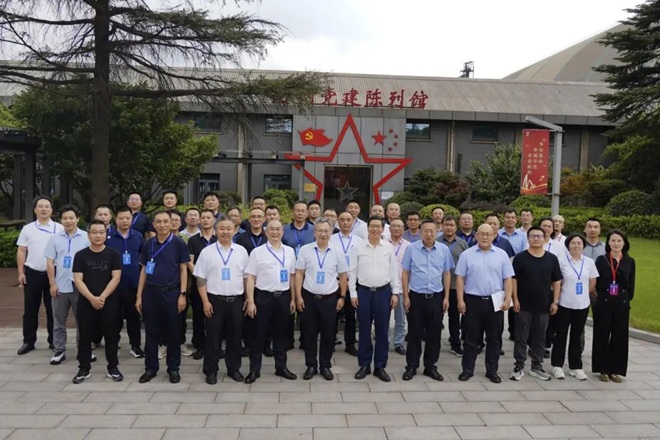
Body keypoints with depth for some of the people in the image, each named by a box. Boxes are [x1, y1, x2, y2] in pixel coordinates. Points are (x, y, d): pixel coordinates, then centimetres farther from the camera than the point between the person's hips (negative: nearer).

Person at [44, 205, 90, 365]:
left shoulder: (86, 237, -2)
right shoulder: (54, 238, 4)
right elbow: (50, 263, 4)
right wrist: (52, 284, -3)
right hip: (60, 286, 2)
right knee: (59, 322, 10)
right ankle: (59, 351, 21)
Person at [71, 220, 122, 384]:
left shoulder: (113, 254, 1)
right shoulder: (80, 255, 2)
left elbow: (116, 278, -6)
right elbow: (78, 280, -4)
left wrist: (102, 297, -15)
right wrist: (92, 298, -16)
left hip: (109, 302, -1)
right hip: (86, 302, 1)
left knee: (111, 336, 5)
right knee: (85, 337, 7)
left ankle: (113, 368, 16)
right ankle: (84, 369, 20)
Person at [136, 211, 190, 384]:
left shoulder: (179, 243, -3)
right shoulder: (148, 244, 6)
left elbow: (183, 270, -2)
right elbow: (144, 270, 10)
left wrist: (182, 294, -9)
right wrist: (139, 296, 5)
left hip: (171, 292, -3)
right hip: (150, 292, 3)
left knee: (172, 333, 5)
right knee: (151, 333, 9)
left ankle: (173, 368, 18)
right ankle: (150, 368, 22)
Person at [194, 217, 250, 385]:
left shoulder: (241, 251, 5)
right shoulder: (207, 252, -1)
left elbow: (247, 277, 8)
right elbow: (201, 279, -1)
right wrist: (205, 301, -7)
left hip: (236, 300, 2)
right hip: (214, 300, -1)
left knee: (234, 337, 10)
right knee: (213, 337, 6)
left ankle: (234, 368, 25)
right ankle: (211, 370, 19)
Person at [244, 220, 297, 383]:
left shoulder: (289, 251, 7)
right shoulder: (257, 252, -3)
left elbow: (292, 276, 11)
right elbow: (250, 278, -4)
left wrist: (293, 299, 9)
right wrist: (250, 302, -10)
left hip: (283, 297, 3)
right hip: (263, 297, -3)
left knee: (280, 334, 14)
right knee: (258, 335, 5)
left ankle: (281, 367, 27)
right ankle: (254, 369, 18)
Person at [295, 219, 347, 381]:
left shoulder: (337, 252, 0)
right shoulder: (305, 250, -3)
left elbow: (342, 276, 7)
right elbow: (299, 274, 0)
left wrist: (342, 297, 4)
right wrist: (298, 296, -4)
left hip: (330, 299, 1)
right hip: (309, 298, -1)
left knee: (328, 335, 8)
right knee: (309, 334, 7)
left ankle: (325, 366, 23)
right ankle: (311, 365, 22)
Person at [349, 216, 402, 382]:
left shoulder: (389, 248, 1)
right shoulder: (358, 248, -1)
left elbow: (394, 271, 4)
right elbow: (352, 272, 1)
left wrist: (395, 292, 0)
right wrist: (353, 293, -2)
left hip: (384, 291, 1)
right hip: (363, 291, 0)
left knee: (382, 330, 7)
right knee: (364, 330, 8)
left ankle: (380, 366, 19)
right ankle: (364, 365, 21)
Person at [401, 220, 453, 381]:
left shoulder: (444, 250, 1)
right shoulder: (411, 249, -4)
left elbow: (447, 274, 7)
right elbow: (405, 273, -1)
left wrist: (446, 297, 4)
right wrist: (406, 296, -4)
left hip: (436, 297, 2)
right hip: (416, 296, -2)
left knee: (434, 334, 9)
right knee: (414, 333, 7)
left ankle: (430, 366, 23)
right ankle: (411, 366, 18)